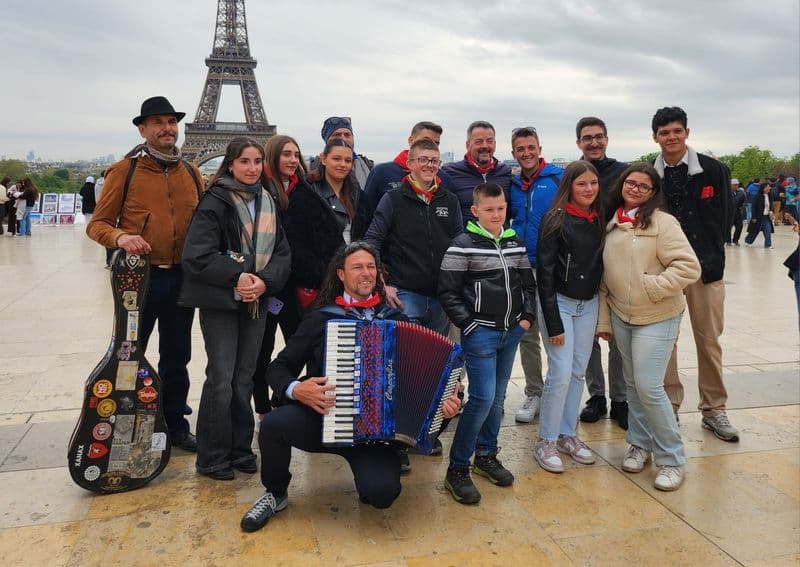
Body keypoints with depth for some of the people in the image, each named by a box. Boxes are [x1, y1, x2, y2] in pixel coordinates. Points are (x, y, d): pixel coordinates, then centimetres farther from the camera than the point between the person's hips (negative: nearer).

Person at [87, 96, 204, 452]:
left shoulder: (190, 173, 8)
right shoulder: (124, 171, -4)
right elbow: (97, 224, -3)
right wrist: (120, 237, -24)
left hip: (181, 278, 4)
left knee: (176, 358, 14)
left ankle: (175, 425, 29)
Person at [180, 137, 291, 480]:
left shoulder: (268, 202, 10)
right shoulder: (215, 202, -8)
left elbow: (282, 253, 6)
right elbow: (196, 256, -15)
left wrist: (265, 281, -11)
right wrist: (236, 277, -21)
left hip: (257, 302, 5)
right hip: (220, 303, -5)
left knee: (244, 379, 11)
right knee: (221, 381, -3)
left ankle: (240, 448, 25)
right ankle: (212, 458, 13)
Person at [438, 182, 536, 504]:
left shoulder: (515, 243, 9)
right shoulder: (463, 245, -9)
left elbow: (528, 284, 17)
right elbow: (448, 292, -10)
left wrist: (527, 317, 6)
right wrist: (468, 324, -13)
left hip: (512, 332, 6)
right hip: (480, 333, -6)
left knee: (498, 396, 13)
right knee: (483, 397, -10)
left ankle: (486, 455, 29)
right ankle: (457, 468, 2)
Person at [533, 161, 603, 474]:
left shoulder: (599, 220, 6)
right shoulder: (556, 219, -11)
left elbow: (601, 265, 12)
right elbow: (545, 272, -14)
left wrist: (603, 313, 7)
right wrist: (553, 323, -16)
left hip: (589, 304, 6)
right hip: (559, 302, -6)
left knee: (578, 372, 10)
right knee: (561, 374, -8)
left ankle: (567, 435, 24)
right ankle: (545, 441, 7)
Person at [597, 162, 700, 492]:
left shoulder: (662, 222, -11)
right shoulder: (610, 225, 7)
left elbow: (689, 267, -17)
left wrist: (652, 287, -21)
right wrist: (603, 318, 10)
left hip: (658, 318, -5)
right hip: (620, 316, 6)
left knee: (649, 387, -9)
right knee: (632, 384, 14)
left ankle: (672, 459, 10)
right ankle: (640, 444, 32)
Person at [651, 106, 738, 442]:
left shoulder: (713, 170, 2)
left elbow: (722, 217, 3)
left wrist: (710, 257, -3)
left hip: (705, 267, 0)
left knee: (709, 340, 7)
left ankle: (714, 410, 19)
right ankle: (669, 407, 15)